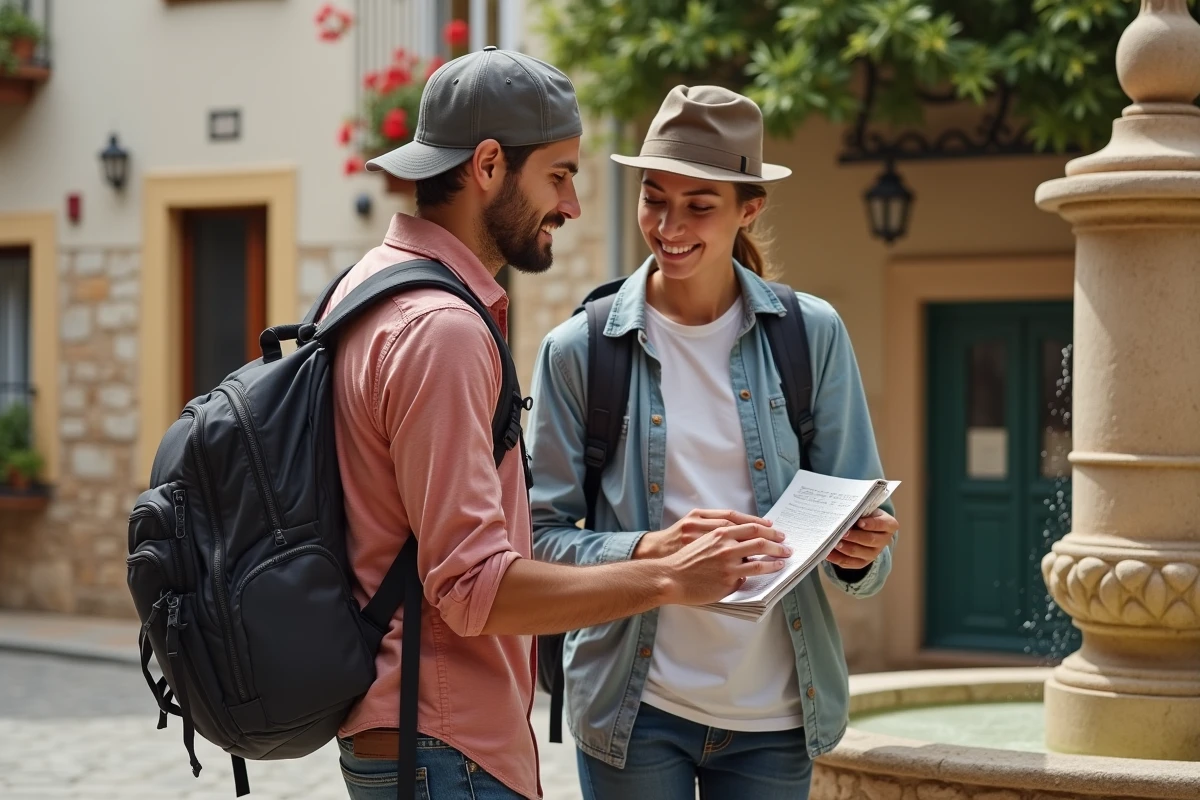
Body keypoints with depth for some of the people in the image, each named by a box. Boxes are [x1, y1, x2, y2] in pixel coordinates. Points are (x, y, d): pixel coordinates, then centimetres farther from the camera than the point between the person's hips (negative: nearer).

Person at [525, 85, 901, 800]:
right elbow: (542, 538, -3)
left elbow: (857, 534, 6)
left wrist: (861, 553, -16)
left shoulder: (812, 334, 1)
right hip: (635, 707, -1)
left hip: (774, 712, 1)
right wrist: (647, 549, -20)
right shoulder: (579, 350, -2)